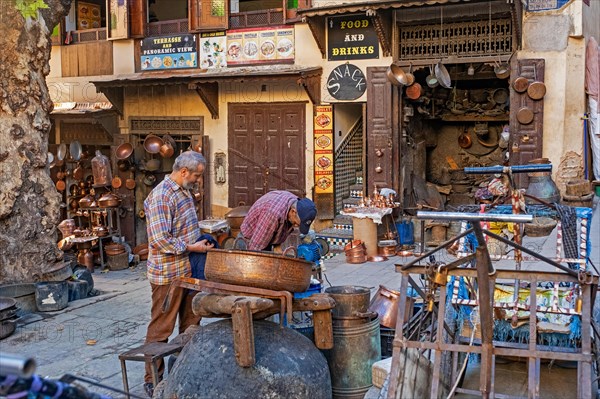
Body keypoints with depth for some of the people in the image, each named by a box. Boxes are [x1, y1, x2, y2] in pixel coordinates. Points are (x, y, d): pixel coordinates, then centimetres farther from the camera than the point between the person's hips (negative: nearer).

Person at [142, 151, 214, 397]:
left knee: (191, 324, 17)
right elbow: (160, 240, -24)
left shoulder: (184, 192, 10)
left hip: (189, 270, 9)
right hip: (168, 274, -9)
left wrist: (201, 240, 8)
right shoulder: (161, 197, -20)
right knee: (161, 329, 3)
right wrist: (191, 247, -17)